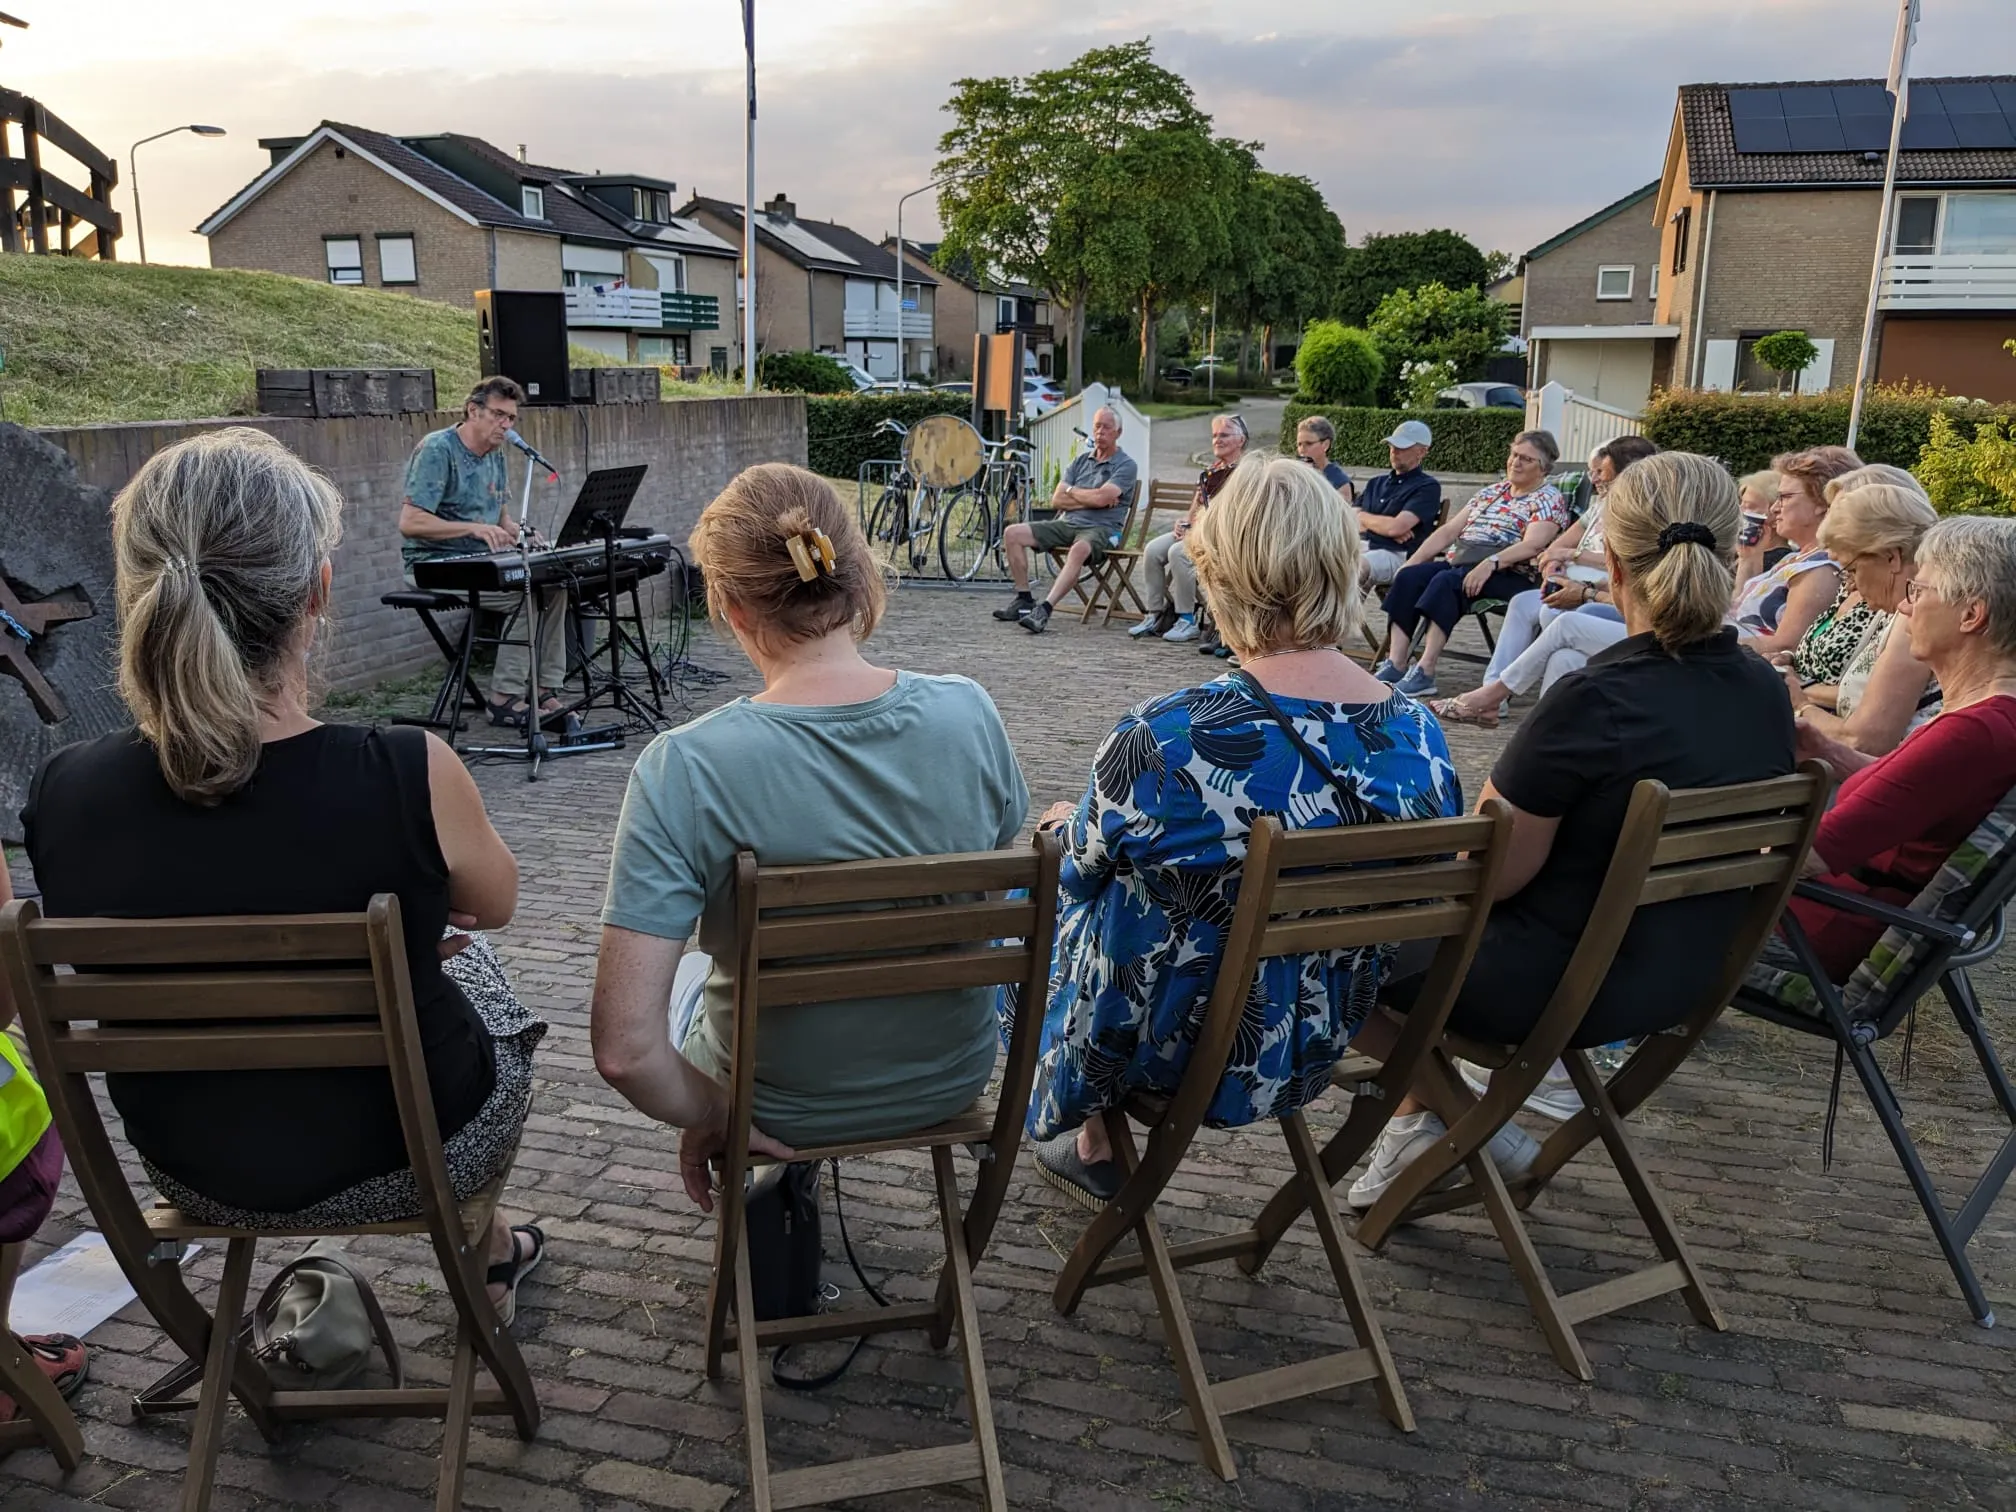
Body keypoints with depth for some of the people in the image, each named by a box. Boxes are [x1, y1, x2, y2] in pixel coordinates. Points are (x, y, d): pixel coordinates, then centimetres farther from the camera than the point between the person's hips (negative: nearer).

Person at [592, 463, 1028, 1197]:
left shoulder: (683, 769, -30)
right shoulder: (969, 712, -19)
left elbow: (624, 1047, -32)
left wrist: (709, 1116, -12)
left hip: (781, 1110, -3)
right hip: (951, 1080, 3)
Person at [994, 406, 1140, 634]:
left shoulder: (1126, 465, 0)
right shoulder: (1080, 462, 18)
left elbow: (1101, 498, -16)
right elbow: (1056, 501, 7)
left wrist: (1071, 491, 1)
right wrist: (1090, 499, -6)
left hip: (1100, 529, -7)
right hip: (1067, 523, 7)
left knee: (1079, 550, -42)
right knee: (1012, 533, -8)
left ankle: (1044, 610, -47)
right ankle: (1023, 600, -6)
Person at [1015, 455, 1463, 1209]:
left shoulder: (1165, 739, -31)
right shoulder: (1423, 737, -13)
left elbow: (1083, 864, -11)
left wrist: (1072, 825, 14)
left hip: (1166, 1052, -5)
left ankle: (1093, 1149, 37)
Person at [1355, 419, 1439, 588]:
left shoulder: (1428, 487, 4)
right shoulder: (1376, 483, 26)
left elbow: (1395, 527, -10)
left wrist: (1364, 517, 7)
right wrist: (1385, 526, -5)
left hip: (1396, 554, -6)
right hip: (1361, 547, 6)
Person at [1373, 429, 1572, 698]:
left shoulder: (1549, 499, 3)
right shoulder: (1491, 492, 24)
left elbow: (1532, 545, -15)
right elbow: (1448, 531, 20)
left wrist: (1490, 563, -30)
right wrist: (1412, 562, 8)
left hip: (1509, 575, -7)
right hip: (1458, 562, 7)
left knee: (1445, 582, -35)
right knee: (1408, 577, -20)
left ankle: (1425, 673, -38)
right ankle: (1395, 665, -27)